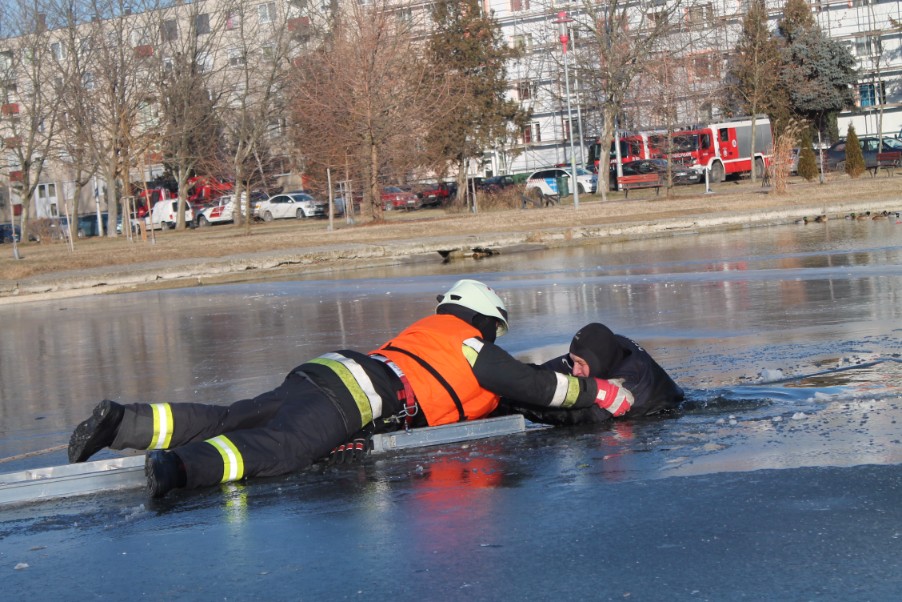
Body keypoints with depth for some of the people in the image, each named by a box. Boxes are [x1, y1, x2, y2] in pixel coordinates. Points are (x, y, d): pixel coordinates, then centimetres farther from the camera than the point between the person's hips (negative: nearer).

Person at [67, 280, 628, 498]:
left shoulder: (428, 329, 37)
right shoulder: (476, 350, 14)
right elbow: (534, 386, 12)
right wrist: (595, 391, 26)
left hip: (320, 372, 8)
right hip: (355, 395, -8)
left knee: (222, 422, -1)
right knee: (280, 447, -30)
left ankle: (122, 422, -16)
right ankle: (180, 465, -54)